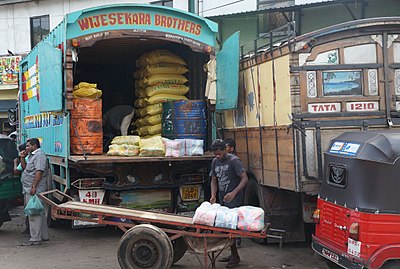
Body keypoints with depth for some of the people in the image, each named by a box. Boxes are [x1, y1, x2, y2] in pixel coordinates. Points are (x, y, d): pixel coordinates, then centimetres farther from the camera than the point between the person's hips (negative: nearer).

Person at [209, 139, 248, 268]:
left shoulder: (234, 161, -11)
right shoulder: (215, 162, 11)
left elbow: (245, 179, -16)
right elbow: (214, 180, 15)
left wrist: (234, 193, -26)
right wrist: (213, 195, -1)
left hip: (234, 202, -7)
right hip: (222, 201, 7)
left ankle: (235, 256, 2)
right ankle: (233, 254, 21)